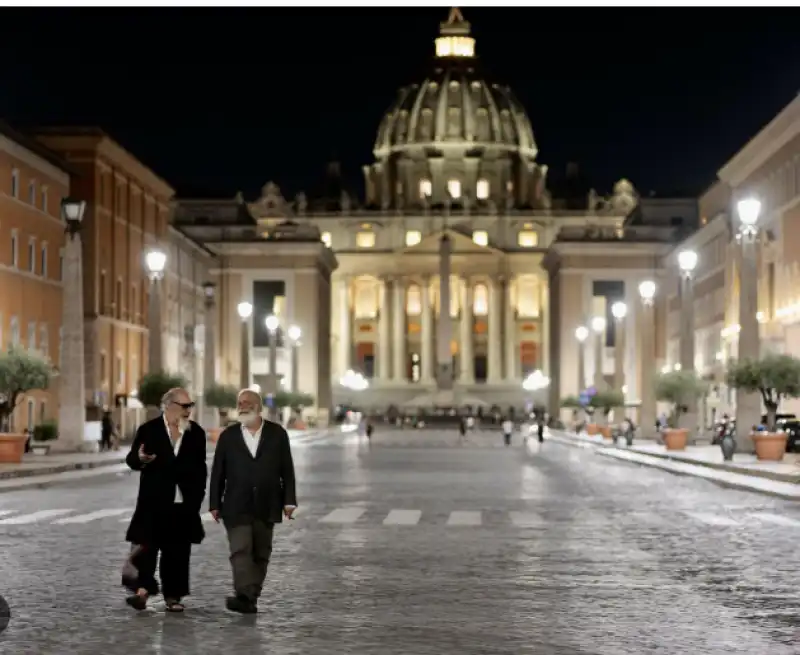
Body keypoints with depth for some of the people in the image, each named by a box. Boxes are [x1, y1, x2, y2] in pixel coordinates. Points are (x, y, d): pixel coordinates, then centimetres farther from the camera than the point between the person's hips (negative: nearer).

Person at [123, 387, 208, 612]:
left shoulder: (196, 433, 8)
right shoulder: (148, 430, -1)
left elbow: (200, 467, 13)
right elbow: (131, 459, 2)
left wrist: (197, 495, 6)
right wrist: (140, 459, -22)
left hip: (185, 503, 3)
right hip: (154, 501, -3)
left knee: (178, 551, 5)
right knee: (147, 544, -9)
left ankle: (173, 595, 11)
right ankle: (142, 589, -11)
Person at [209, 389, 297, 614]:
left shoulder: (277, 434, 4)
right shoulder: (228, 436, 5)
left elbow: (287, 469, 4)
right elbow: (218, 472, 5)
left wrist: (289, 500, -3)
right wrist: (214, 504, 2)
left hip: (266, 507, 1)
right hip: (236, 507, -1)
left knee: (261, 554, 5)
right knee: (240, 551, -13)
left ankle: (251, 597, 13)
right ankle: (244, 597, -23)